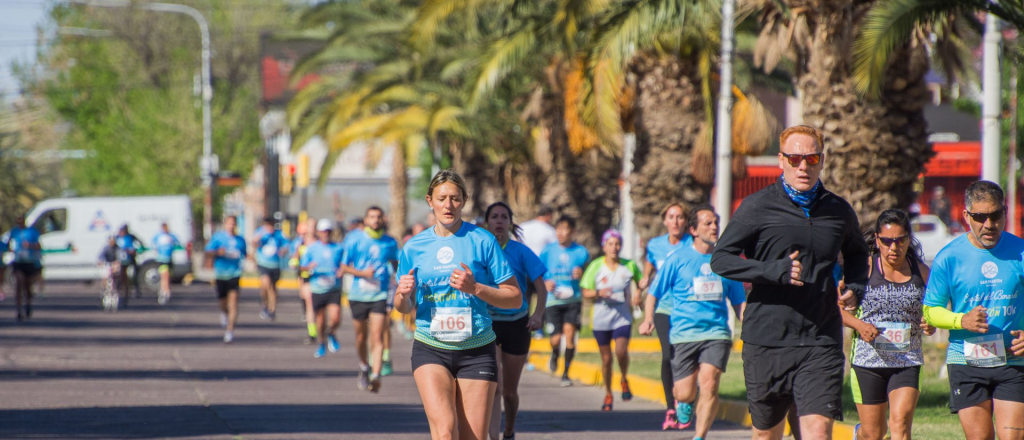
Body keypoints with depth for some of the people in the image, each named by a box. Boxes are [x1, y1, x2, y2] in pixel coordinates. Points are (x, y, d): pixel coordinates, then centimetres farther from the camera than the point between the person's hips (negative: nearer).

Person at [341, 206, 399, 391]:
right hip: (358, 295, 0)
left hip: (380, 295, 0)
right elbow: (344, 267, 2)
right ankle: (364, 368, 36)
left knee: (377, 336, -14)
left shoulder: (390, 243, 6)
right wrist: (362, 273, -14)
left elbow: (395, 264, 24)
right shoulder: (356, 240, 0)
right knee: (361, 336, 10)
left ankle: (376, 375, -23)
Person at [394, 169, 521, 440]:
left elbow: (515, 298, -1)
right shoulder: (414, 248, 7)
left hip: (476, 350, -1)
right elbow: (403, 307, 16)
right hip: (430, 349, 1)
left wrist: (475, 288, -16)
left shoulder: (482, 241, -1)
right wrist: (403, 294, -7)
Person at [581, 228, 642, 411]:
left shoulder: (630, 266, -1)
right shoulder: (596, 266, -3)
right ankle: (608, 395, 26)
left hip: (623, 317, -1)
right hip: (601, 319, 1)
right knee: (606, 358, 7)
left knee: (621, 351, -21)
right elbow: (585, 292, 0)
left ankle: (624, 380, 8)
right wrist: (599, 293, -20)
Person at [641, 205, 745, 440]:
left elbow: (738, 301, 19)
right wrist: (648, 319, -11)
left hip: (717, 333, 1)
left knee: (709, 384, -18)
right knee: (684, 393, -3)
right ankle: (686, 402, 36)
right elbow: (654, 294, 7)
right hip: (684, 333, -1)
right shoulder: (677, 260, 2)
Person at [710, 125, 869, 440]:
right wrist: (774, 271, -19)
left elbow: (857, 253, 31)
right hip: (767, 340, -1)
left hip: (821, 344, 1)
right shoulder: (757, 207, -1)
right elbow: (721, 259, -5)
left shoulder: (839, 211, 10)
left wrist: (856, 286, 9)